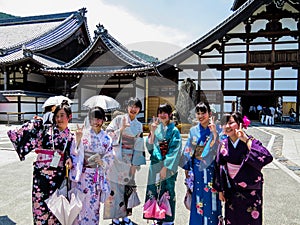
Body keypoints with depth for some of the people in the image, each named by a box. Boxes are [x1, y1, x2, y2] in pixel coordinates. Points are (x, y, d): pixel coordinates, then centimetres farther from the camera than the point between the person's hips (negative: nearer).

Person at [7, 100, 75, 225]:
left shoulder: (71, 136, 6)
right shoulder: (45, 130, 2)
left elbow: (71, 154, 9)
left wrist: (69, 160, -11)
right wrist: (35, 122, -6)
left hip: (58, 177, 1)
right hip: (41, 174, -1)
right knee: (40, 205, 3)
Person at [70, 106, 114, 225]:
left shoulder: (106, 138, 2)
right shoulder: (83, 134, -5)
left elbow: (109, 158, 4)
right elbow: (75, 154, -10)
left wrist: (102, 161, -15)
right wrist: (77, 140, -23)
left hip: (98, 177, 2)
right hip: (83, 175, -2)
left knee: (94, 205, 11)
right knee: (80, 205, 6)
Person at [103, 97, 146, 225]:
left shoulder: (139, 125, 12)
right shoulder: (119, 119, 2)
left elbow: (139, 145, 11)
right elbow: (108, 134, -6)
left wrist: (136, 163, 4)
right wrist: (121, 129, -19)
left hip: (131, 161, 3)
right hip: (117, 160, -3)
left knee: (128, 188, 7)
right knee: (115, 188, -2)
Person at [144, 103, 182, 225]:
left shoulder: (174, 131, -5)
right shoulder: (156, 128, 8)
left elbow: (174, 152, -11)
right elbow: (149, 146, 2)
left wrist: (165, 168, -15)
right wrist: (152, 132, -10)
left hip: (168, 167, -4)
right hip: (155, 166, 4)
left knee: (167, 193, 4)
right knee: (154, 192, 9)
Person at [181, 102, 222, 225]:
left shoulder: (216, 130, -5)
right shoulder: (193, 131, 4)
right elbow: (188, 151, 7)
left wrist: (214, 133, -25)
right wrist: (187, 169, 8)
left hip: (210, 169, -2)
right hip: (196, 170, 3)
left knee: (210, 199, 5)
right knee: (197, 199, 12)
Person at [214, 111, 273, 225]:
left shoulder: (250, 142, -17)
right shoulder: (223, 144, -5)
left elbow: (267, 158, -35)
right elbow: (220, 168, 3)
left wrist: (246, 140, -32)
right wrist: (220, 190, 6)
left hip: (250, 191, -3)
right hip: (231, 191, 3)